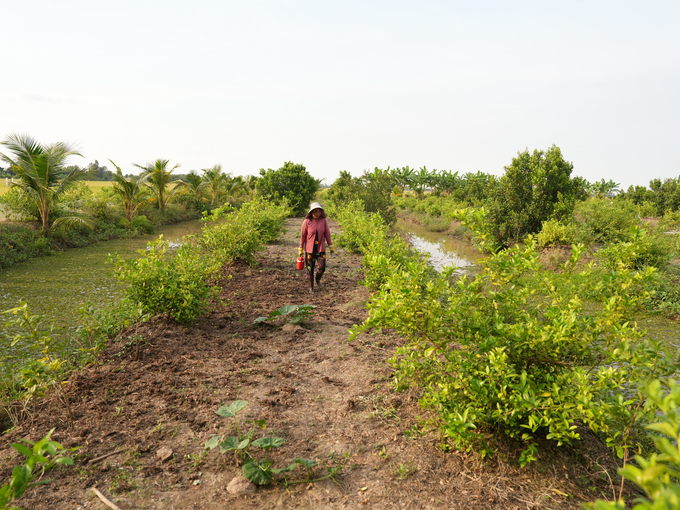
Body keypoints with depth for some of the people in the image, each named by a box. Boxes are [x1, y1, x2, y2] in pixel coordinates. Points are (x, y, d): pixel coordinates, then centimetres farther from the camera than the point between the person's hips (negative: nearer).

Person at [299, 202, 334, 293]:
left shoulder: (323, 221, -3)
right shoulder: (307, 222, -9)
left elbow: (327, 234, 4)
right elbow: (302, 236, -2)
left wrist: (331, 247, 6)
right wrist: (301, 250, 1)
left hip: (321, 249, 1)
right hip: (310, 249, -1)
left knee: (322, 268, -8)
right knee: (310, 269, 6)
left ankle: (318, 279, 25)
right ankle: (311, 287, 24)